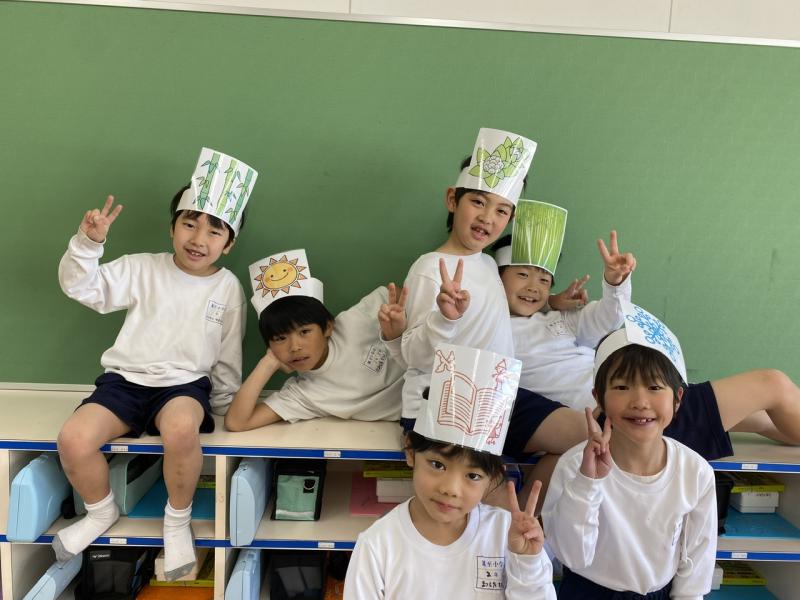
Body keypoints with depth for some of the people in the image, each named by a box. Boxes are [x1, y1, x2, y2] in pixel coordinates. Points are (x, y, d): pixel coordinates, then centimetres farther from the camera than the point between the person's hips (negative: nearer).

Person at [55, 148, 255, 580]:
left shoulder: (229, 288, 2)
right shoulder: (142, 269, 1)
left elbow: (228, 356, 10)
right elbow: (81, 287, -2)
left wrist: (224, 408, 14)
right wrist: (89, 242, -18)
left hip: (185, 384, -1)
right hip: (125, 379, 2)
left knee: (181, 429, -37)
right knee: (73, 440, -23)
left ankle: (178, 521, -7)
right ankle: (101, 511, 11)